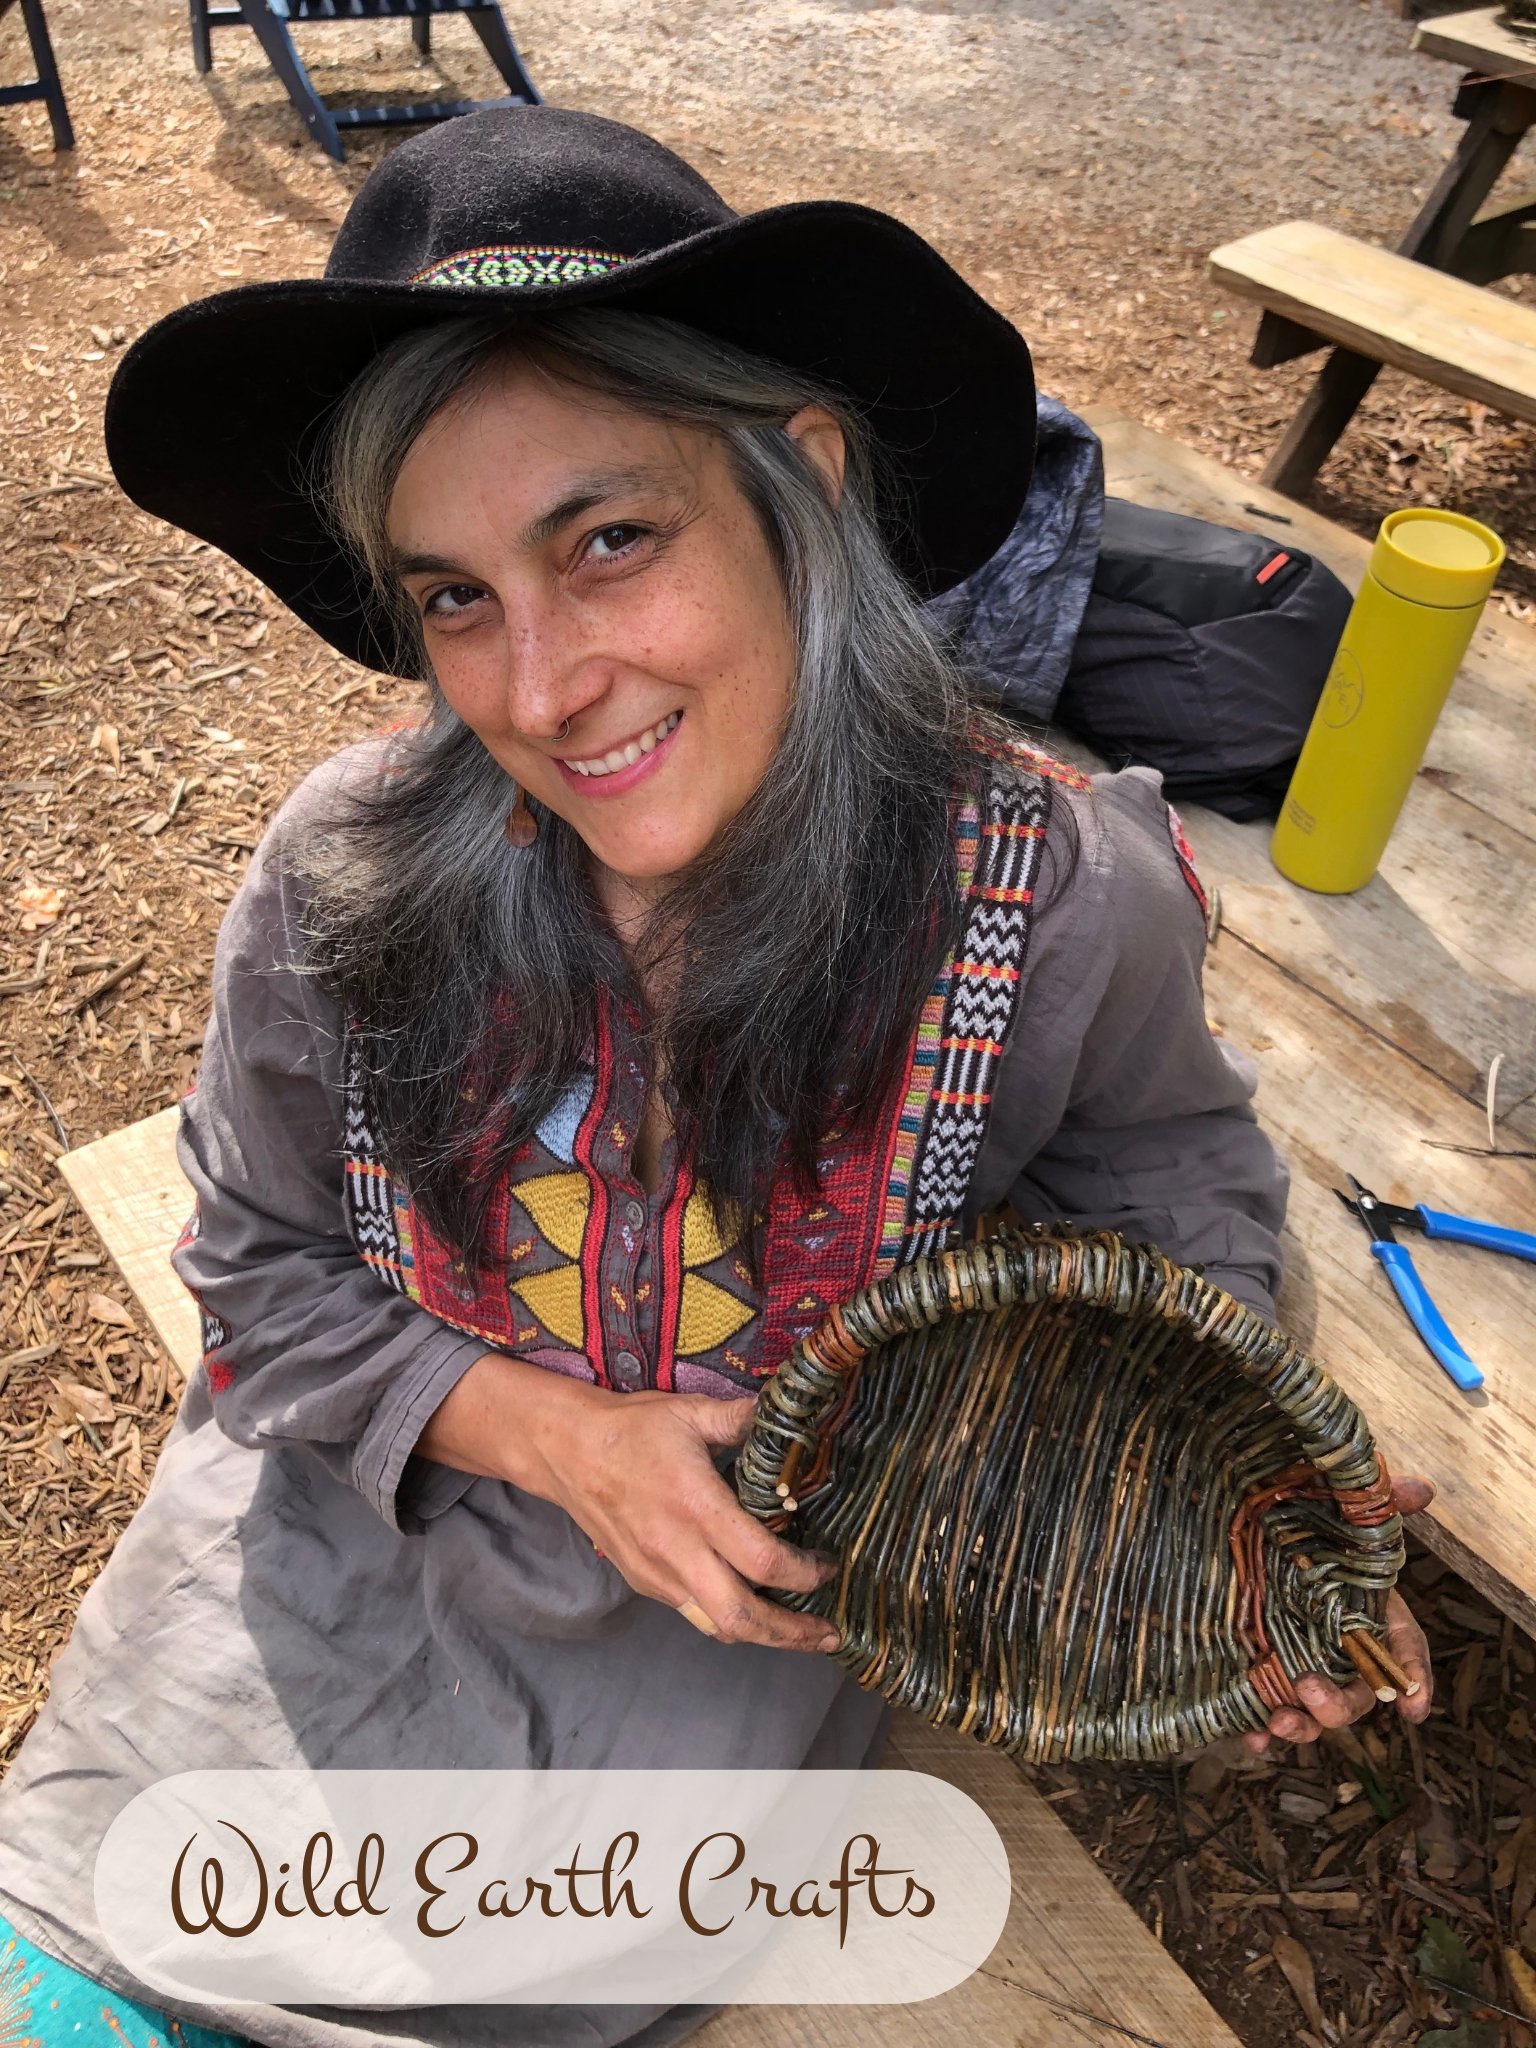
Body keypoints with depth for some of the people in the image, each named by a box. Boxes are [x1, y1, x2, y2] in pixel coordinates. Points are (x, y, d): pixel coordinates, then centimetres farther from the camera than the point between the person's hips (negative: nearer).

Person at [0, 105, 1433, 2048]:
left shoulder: (1065, 897, -23)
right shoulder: (345, 882, -21)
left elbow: (1163, 1166, -1)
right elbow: (267, 1271, -5)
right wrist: (541, 1429, -20)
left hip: (775, 1578, 0)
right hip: (361, 1510, 2)